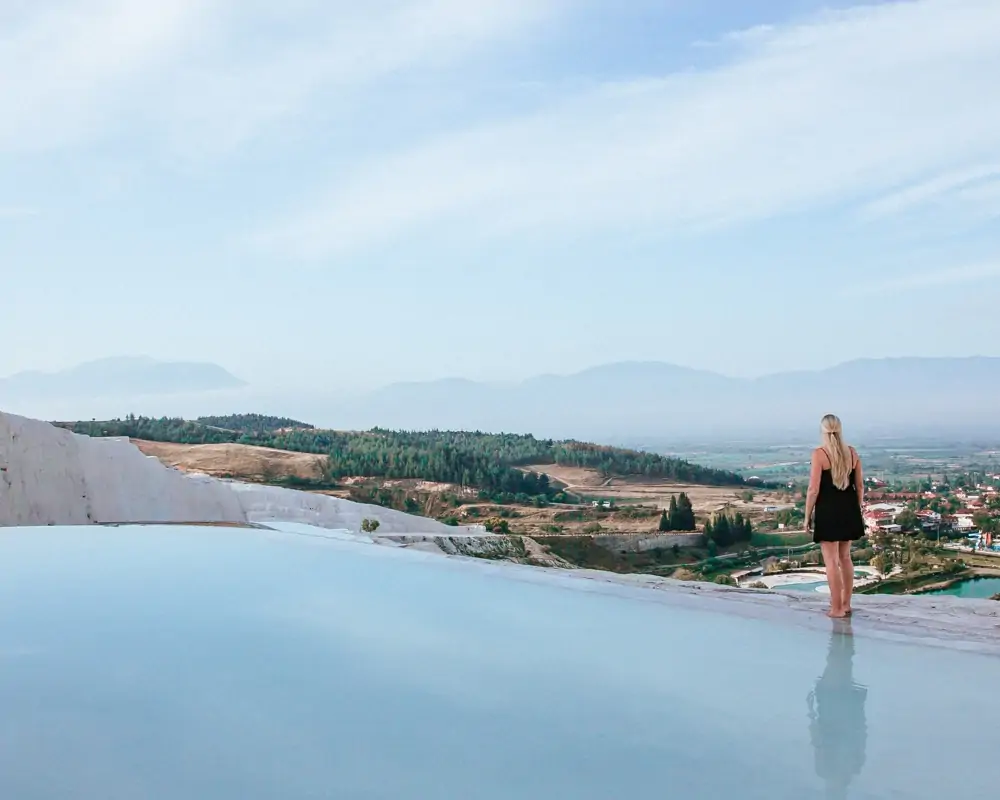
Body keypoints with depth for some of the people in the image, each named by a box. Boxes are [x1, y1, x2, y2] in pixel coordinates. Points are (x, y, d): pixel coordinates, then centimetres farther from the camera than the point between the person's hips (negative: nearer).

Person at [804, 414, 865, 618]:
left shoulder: (819, 454, -13)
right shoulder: (852, 452, 3)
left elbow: (814, 490, -14)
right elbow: (860, 486, 8)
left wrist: (807, 516, -5)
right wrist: (856, 510, 20)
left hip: (828, 511, -6)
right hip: (849, 509, 6)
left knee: (831, 561, 2)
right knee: (845, 557, 18)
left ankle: (837, 608, 6)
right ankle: (846, 604, 27)